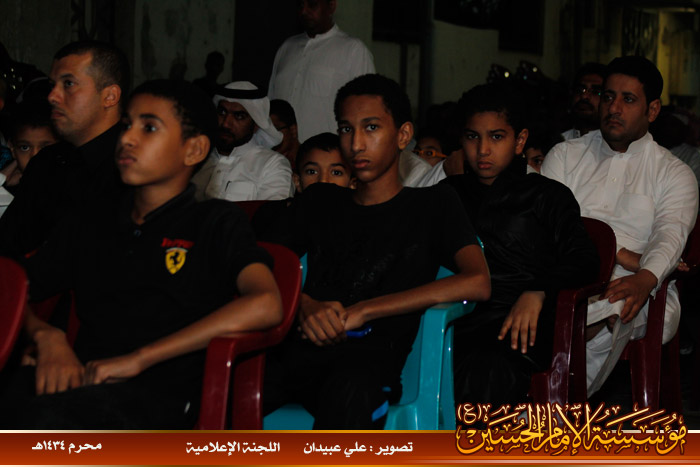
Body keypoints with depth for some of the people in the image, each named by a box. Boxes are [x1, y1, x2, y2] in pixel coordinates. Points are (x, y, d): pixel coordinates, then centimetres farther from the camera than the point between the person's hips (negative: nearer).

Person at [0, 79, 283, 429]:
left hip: (161, 396, -4)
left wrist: (138, 358, -12)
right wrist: (46, 337, -2)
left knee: (46, 418, -38)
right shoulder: (87, 226, 27)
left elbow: (265, 305, -8)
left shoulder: (216, 221, 11)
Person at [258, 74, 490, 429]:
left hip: (370, 352, -3)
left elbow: (477, 283, -1)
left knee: (352, 390, -42)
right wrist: (304, 305, -5)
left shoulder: (433, 205, 18)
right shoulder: (319, 201, 31)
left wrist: (361, 311, -6)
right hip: (299, 347, 3)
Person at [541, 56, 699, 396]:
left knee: (612, 310, -39)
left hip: (635, 290, -1)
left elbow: (670, 236, -3)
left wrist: (646, 277, -28)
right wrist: (622, 255, -9)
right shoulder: (565, 156, 21)